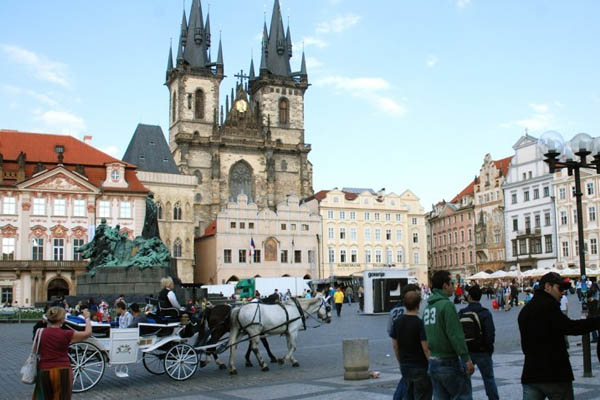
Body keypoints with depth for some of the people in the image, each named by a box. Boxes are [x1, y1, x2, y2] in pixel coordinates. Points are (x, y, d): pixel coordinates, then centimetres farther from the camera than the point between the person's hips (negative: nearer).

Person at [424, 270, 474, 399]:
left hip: (432, 363, 8)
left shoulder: (428, 307, 12)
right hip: (448, 362, -8)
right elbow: (456, 335, -20)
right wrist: (466, 358, -18)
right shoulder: (447, 305, -15)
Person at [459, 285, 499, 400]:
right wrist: (489, 348, 1)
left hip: (466, 352, 3)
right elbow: (490, 334, -14)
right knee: (489, 378, 9)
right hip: (482, 352, -3)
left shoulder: (461, 314, 0)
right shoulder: (485, 313, -10)